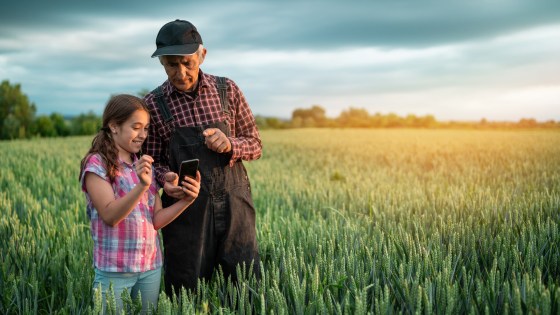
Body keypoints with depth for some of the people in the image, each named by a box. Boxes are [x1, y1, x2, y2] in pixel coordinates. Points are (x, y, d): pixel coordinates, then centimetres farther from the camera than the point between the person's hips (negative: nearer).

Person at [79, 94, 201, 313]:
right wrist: (142, 186, -32)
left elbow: (156, 220, 4)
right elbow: (110, 216, -20)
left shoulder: (145, 166, 9)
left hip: (151, 267, 6)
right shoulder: (97, 164, -9)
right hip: (114, 270, -5)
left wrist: (186, 201, -12)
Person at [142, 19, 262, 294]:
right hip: (185, 209, -1)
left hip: (234, 205, 1)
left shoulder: (227, 90, 1)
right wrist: (165, 178, -17)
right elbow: (152, 161, 5)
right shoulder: (153, 104, -2)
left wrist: (229, 145, -15)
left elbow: (255, 145, 6)